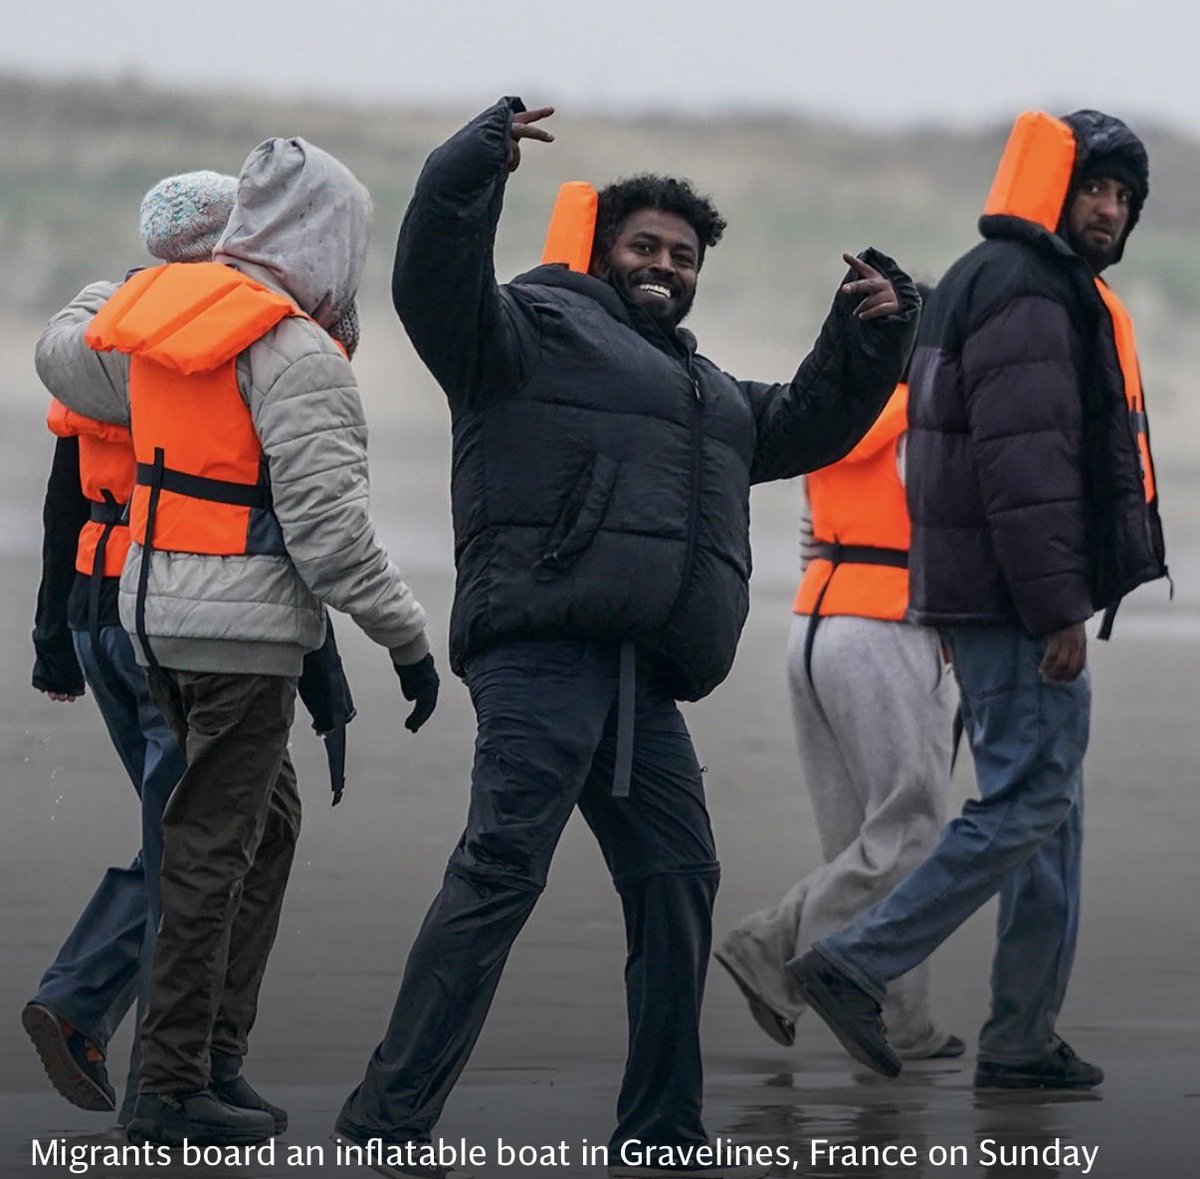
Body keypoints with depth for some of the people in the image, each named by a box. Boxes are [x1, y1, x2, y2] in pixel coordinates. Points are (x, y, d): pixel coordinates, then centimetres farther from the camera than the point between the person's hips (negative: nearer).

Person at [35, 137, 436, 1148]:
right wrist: (407, 638, -10)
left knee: (267, 823, 20)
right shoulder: (295, 355, -16)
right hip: (242, 627, -9)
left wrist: (109, 294, 49)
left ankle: (217, 1052, 22)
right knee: (211, 851, -4)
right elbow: (328, 525, -19)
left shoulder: (151, 314, 7)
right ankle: (174, 1092, 0)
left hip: (156, 608, 9)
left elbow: (66, 355, 29)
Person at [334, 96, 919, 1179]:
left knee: (677, 882, 6)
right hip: (542, 652, -8)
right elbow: (433, 280, -6)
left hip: (641, 682, 8)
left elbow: (814, 422, 42)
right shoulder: (536, 328, 9)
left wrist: (872, 333, 26)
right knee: (503, 868, -18)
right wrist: (481, 159, -17)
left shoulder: (710, 395, 34)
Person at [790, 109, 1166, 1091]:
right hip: (1020, 601, -11)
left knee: (1045, 806, 12)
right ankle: (856, 966, -11)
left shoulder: (1046, 289, 20)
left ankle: (1024, 1039, 13)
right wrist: (1058, 609, -22)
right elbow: (1024, 461, -22)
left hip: (997, 602, 11)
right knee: (1028, 803, -10)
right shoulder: (1025, 294, -14)